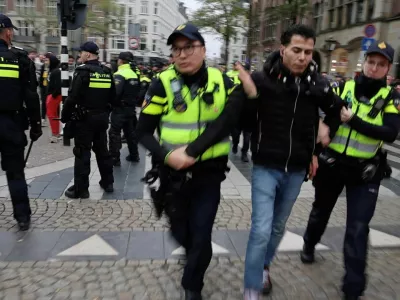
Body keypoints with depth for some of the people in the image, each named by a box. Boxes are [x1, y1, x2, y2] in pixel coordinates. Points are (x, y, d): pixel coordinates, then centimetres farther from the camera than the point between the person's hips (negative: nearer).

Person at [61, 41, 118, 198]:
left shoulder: (82, 71, -13)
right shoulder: (107, 72, 7)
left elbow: (72, 97, -17)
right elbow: (113, 97, 11)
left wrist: (65, 116, -6)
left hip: (85, 118, -6)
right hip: (102, 117, 7)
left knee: (82, 153, 0)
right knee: (102, 150, 17)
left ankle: (81, 189, 6)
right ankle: (108, 182, 25)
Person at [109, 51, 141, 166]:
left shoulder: (119, 75, -15)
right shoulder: (134, 74, 8)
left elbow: (115, 92, -24)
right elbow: (138, 91, 13)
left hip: (120, 108, -8)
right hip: (131, 107, 8)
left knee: (114, 133, -1)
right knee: (130, 131, 17)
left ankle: (115, 159, 1)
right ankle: (134, 155, 24)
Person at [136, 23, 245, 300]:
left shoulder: (222, 83, -5)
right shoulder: (163, 84, -10)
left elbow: (226, 123, -16)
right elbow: (143, 131, -8)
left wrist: (192, 150, -26)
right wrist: (167, 155, -25)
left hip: (209, 173, 0)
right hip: (174, 173, 0)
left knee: (202, 237, 4)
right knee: (181, 231, 18)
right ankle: (192, 251, 56)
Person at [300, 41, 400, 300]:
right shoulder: (344, 87, -3)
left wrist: (354, 120, -25)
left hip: (365, 171, -1)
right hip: (332, 164, 1)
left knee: (358, 229, 0)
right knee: (321, 211, 21)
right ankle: (309, 245, 50)